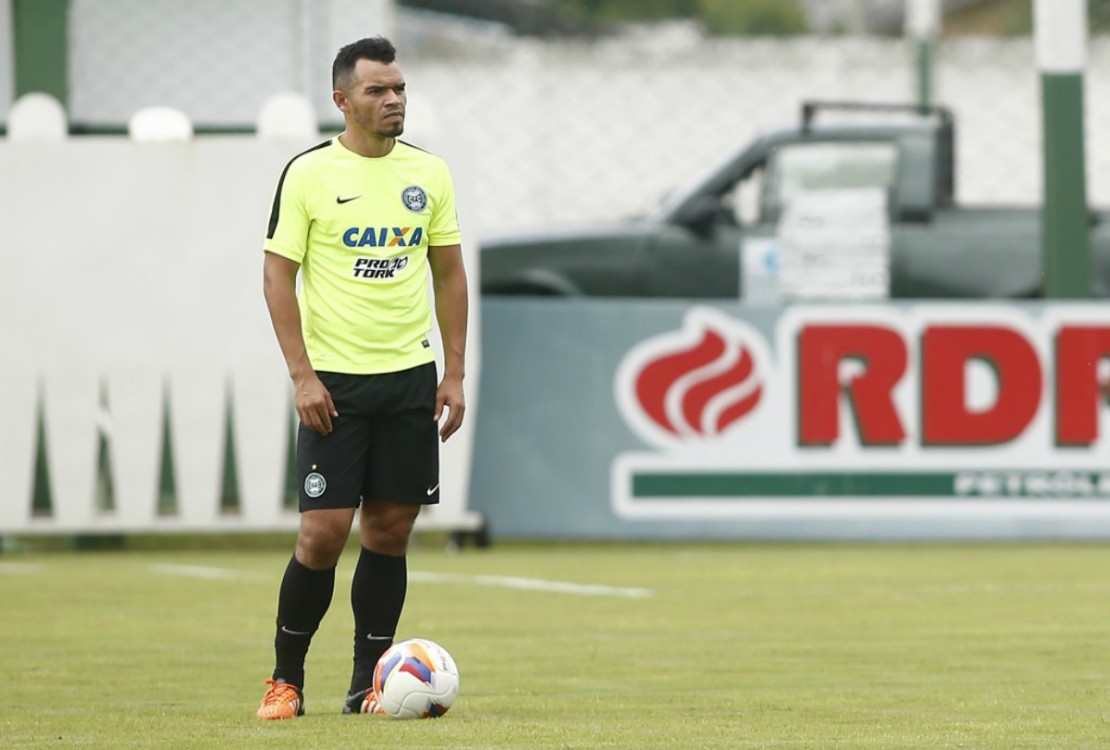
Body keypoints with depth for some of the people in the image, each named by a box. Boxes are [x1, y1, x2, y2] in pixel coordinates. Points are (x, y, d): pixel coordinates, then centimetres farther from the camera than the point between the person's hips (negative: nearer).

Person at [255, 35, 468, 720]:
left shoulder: (428, 172, 7)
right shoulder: (309, 174, -4)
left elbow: (449, 273, 12)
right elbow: (279, 275, -5)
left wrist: (454, 374, 6)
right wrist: (303, 375, -12)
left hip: (411, 376, 4)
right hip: (334, 379, -4)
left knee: (390, 530, 4)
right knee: (325, 530, -8)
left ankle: (367, 684, 12)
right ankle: (287, 679, 7)